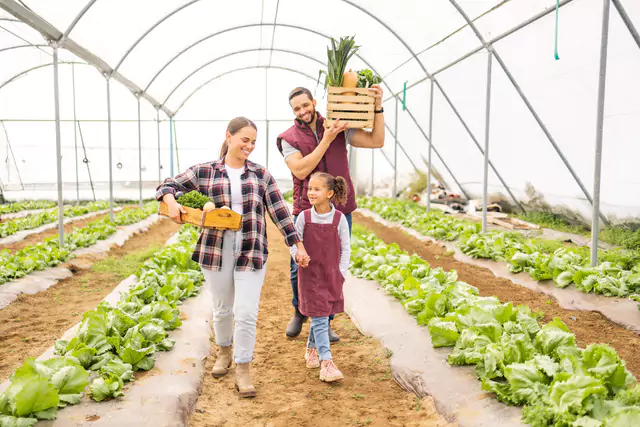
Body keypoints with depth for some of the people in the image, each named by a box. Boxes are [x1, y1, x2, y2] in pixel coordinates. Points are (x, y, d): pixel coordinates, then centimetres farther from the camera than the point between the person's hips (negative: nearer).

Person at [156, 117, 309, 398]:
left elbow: (279, 211, 5)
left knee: (246, 313, -5)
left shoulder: (261, 175, 6)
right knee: (222, 309, 15)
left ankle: (243, 371, 9)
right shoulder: (204, 172, 2)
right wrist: (171, 202, -17)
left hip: (252, 253, 0)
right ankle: (224, 352, 42)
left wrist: (298, 244, 1)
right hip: (216, 252, 0)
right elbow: (168, 185, 6)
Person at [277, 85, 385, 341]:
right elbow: (300, 170, -16)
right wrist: (326, 140, -19)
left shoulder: (338, 128, 4)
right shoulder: (289, 139, -1)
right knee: (300, 268, 3)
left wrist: (377, 107, -9)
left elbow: (376, 141, 1)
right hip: (306, 212, -2)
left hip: (339, 212, 2)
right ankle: (299, 312, 32)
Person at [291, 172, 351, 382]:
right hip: (309, 273, -2)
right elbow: (294, 243, 1)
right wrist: (298, 256, -19)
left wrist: (341, 273, -2)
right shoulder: (304, 217, -5)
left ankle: (312, 349, 37)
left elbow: (345, 248, 2)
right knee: (319, 318, -5)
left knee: (322, 317, 13)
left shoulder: (339, 219, -5)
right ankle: (326, 363, -3)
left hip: (331, 275, 2)